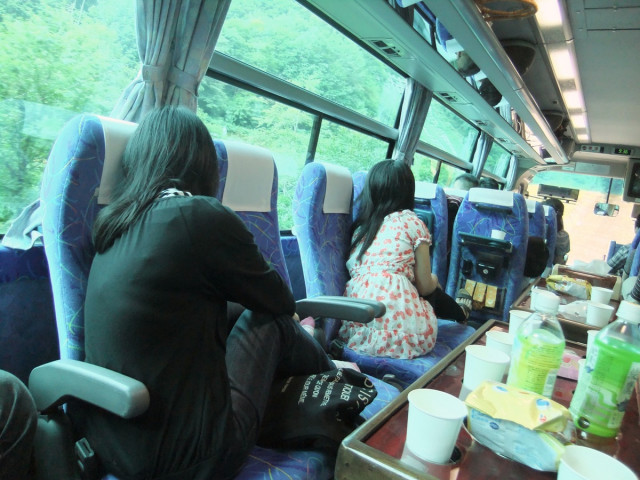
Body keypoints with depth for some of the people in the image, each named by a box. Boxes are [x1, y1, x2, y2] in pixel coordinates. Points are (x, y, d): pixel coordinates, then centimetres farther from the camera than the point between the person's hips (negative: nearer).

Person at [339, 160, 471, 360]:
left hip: (354, 328, 5)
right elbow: (424, 286, 2)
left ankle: (458, 311, 51)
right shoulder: (411, 221, 1)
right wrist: (434, 280, 28)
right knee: (432, 292, 28)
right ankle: (460, 312, 55)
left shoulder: (359, 225, 15)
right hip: (398, 325, -4)